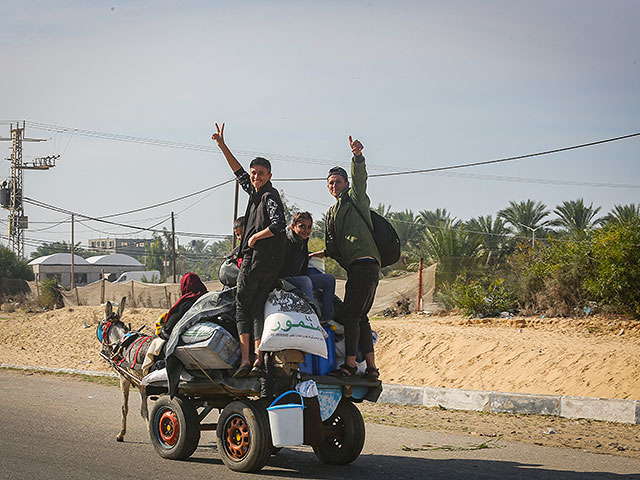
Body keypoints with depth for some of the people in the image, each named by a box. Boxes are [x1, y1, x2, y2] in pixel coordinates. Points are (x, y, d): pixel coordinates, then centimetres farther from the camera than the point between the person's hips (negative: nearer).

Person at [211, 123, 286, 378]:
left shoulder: (269, 196, -9)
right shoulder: (255, 192, 16)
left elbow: (279, 224, -24)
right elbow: (239, 173, 30)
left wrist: (255, 237, -11)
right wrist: (222, 146, 30)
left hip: (256, 259, -8)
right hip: (271, 263, 8)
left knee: (242, 306, -3)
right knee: (258, 308, 4)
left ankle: (245, 358, -9)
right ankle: (258, 359, -1)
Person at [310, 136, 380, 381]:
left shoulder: (355, 198, 4)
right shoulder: (332, 213, 28)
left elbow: (359, 177, -18)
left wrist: (357, 157, -34)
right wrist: (321, 253, 25)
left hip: (365, 262, -9)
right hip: (354, 266, 9)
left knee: (351, 314, -13)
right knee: (359, 317, 7)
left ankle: (350, 363, -13)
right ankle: (371, 367, 9)